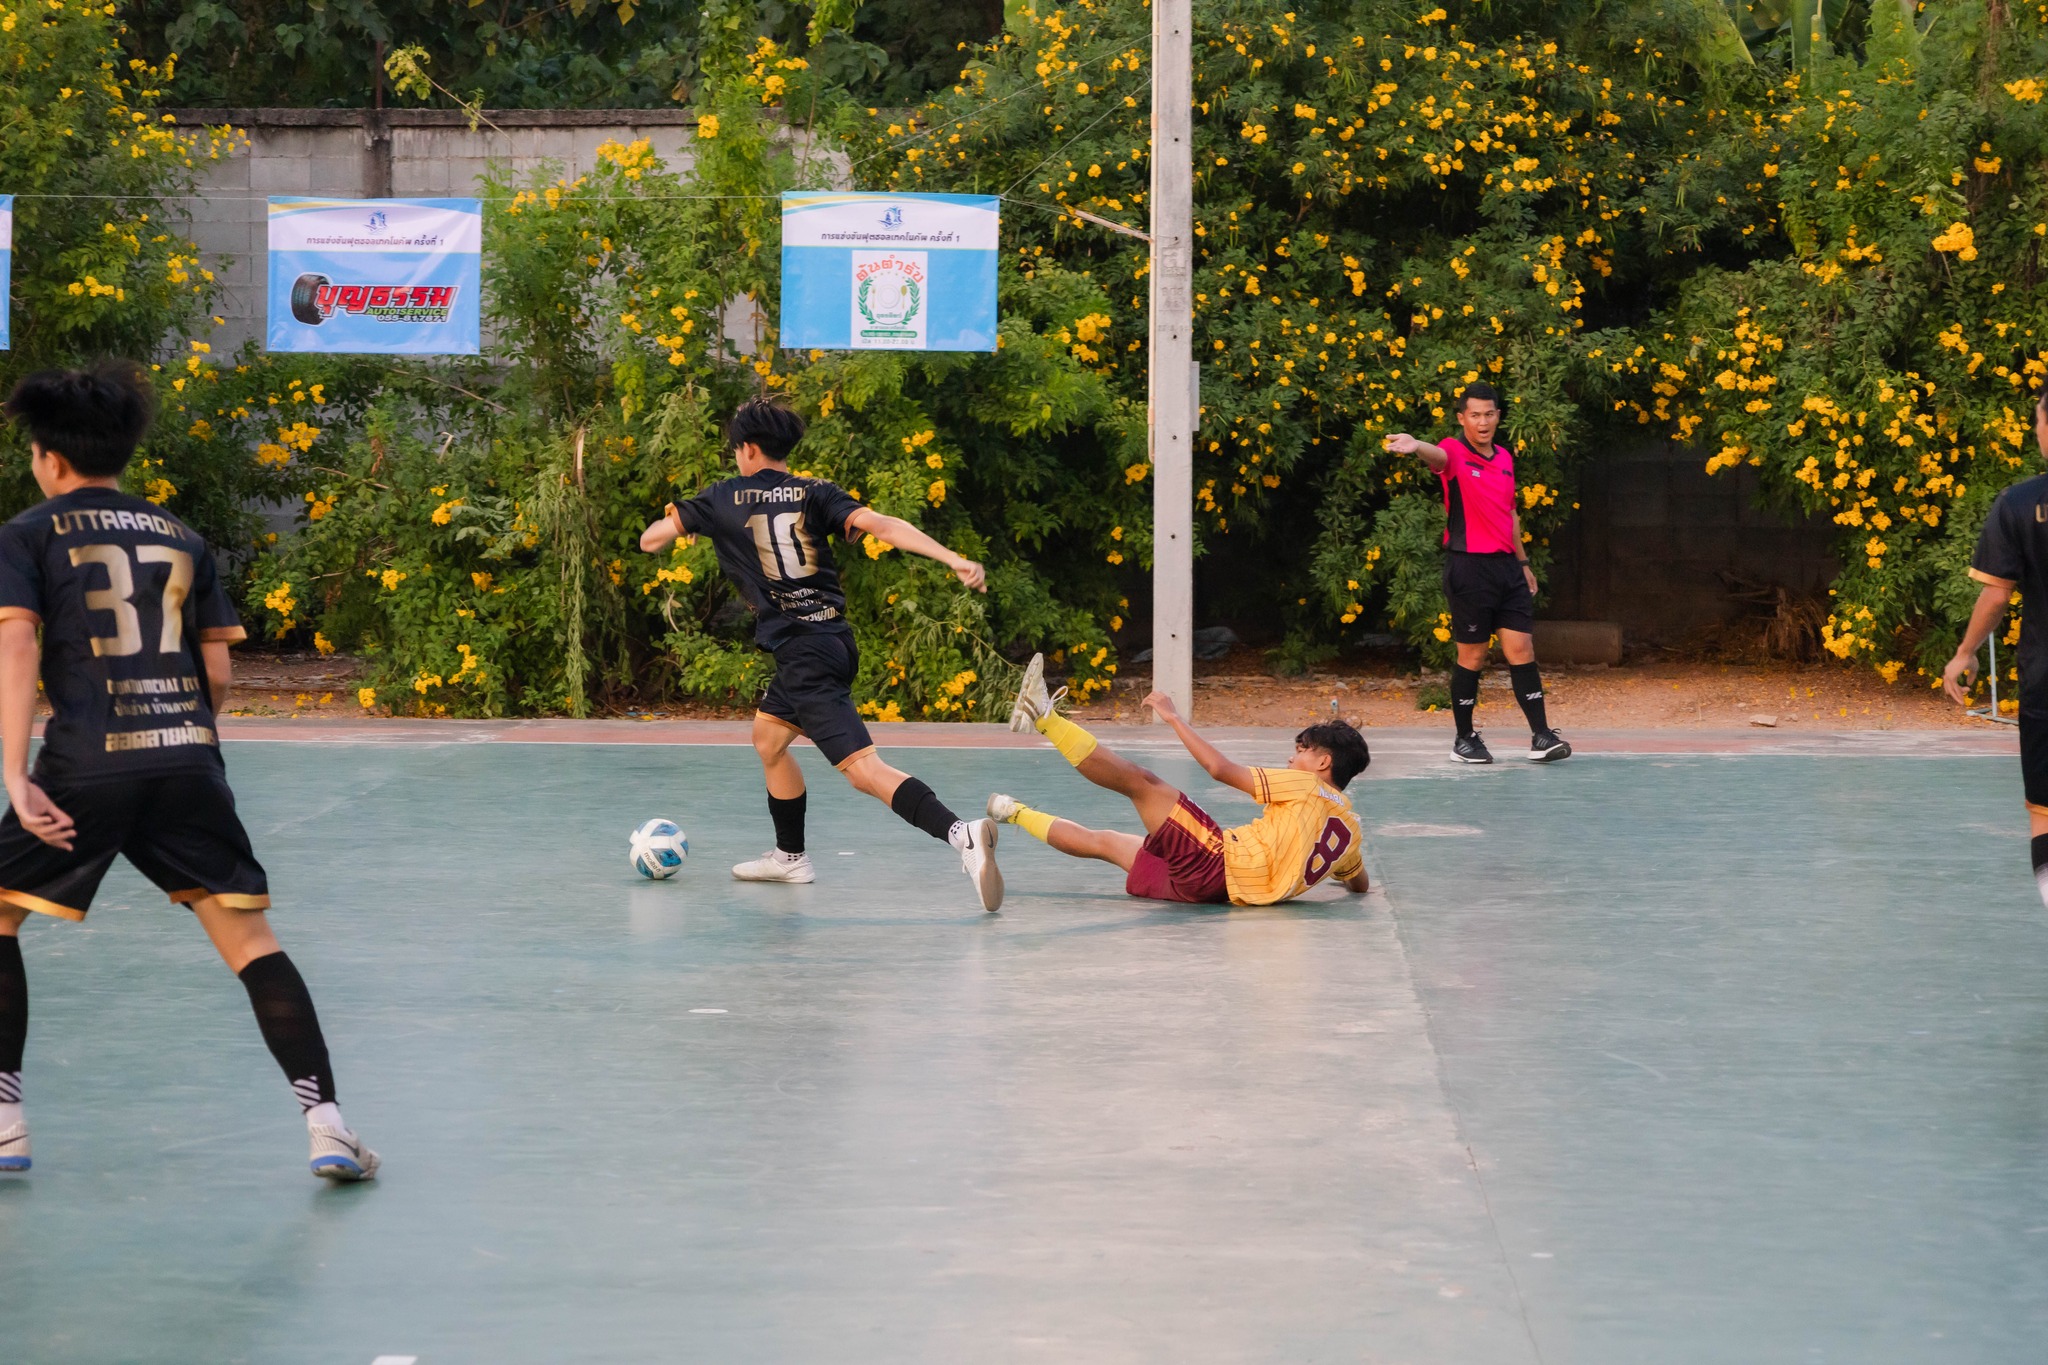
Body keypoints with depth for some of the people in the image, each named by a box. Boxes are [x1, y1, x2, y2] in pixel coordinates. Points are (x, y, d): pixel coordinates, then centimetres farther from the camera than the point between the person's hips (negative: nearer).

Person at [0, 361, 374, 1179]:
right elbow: (217, 674, 16)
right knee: (248, 937, 3)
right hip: (189, 763, 3)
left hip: (86, 764, -3)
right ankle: (325, 1122, -7)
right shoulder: (182, 539, 17)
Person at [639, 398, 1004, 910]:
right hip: (836, 641, 7)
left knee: (864, 769, -17)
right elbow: (883, 526, -8)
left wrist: (683, 521, 32)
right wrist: (954, 559, -18)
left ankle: (961, 834, -38)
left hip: (802, 653, -7)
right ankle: (790, 856, 41)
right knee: (767, 737, 29)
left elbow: (650, 540, 8)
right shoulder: (815, 494, 9)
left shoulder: (724, 499, 2)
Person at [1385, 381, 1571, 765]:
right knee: (1472, 656, 0)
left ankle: (1541, 736, 3)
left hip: (1506, 565, 5)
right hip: (1469, 566, -5)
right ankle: (1465, 739, 13)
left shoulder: (1505, 457, 14)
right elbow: (1437, 456, -32)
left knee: (1522, 649, 2)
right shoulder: (1455, 453, -7)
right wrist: (1415, 445, -55)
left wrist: (1523, 562, 23)